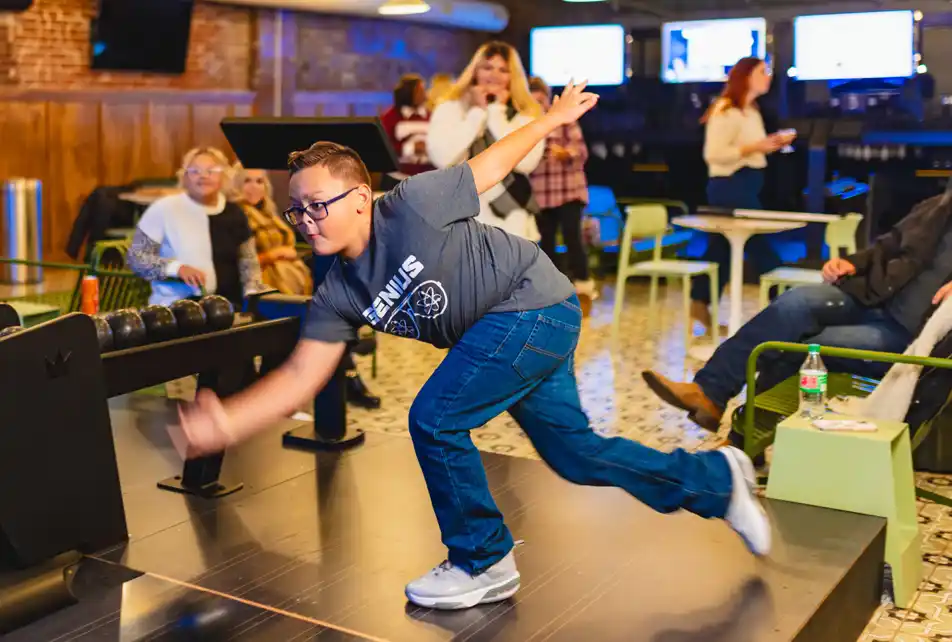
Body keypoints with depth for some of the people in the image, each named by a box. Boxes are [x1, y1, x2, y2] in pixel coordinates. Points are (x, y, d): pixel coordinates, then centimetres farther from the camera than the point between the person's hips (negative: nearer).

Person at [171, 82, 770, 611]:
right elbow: (300, 376, -8)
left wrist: (552, 120, 3)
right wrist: (225, 423, -20)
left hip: (536, 303, -8)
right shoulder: (339, 295, -5)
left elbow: (490, 165, -8)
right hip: (502, 329, 8)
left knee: (434, 419, -13)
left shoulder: (411, 205, -23)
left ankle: (485, 563, 7)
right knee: (576, 453, 15)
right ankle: (716, 479, 36)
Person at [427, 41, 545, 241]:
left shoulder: (527, 114, 4)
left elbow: (526, 162, -15)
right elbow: (441, 157, -13)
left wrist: (497, 113, -8)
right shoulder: (451, 108, 5)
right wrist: (478, 113, -7)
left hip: (510, 229, 1)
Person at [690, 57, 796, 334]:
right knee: (759, 244, -4)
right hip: (730, 185, -10)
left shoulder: (751, 111, 16)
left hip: (746, 184, 10)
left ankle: (701, 303, 17)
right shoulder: (726, 111, -14)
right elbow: (713, 154, -20)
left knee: (723, 247, 11)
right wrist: (755, 147, -23)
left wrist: (773, 144, 7)